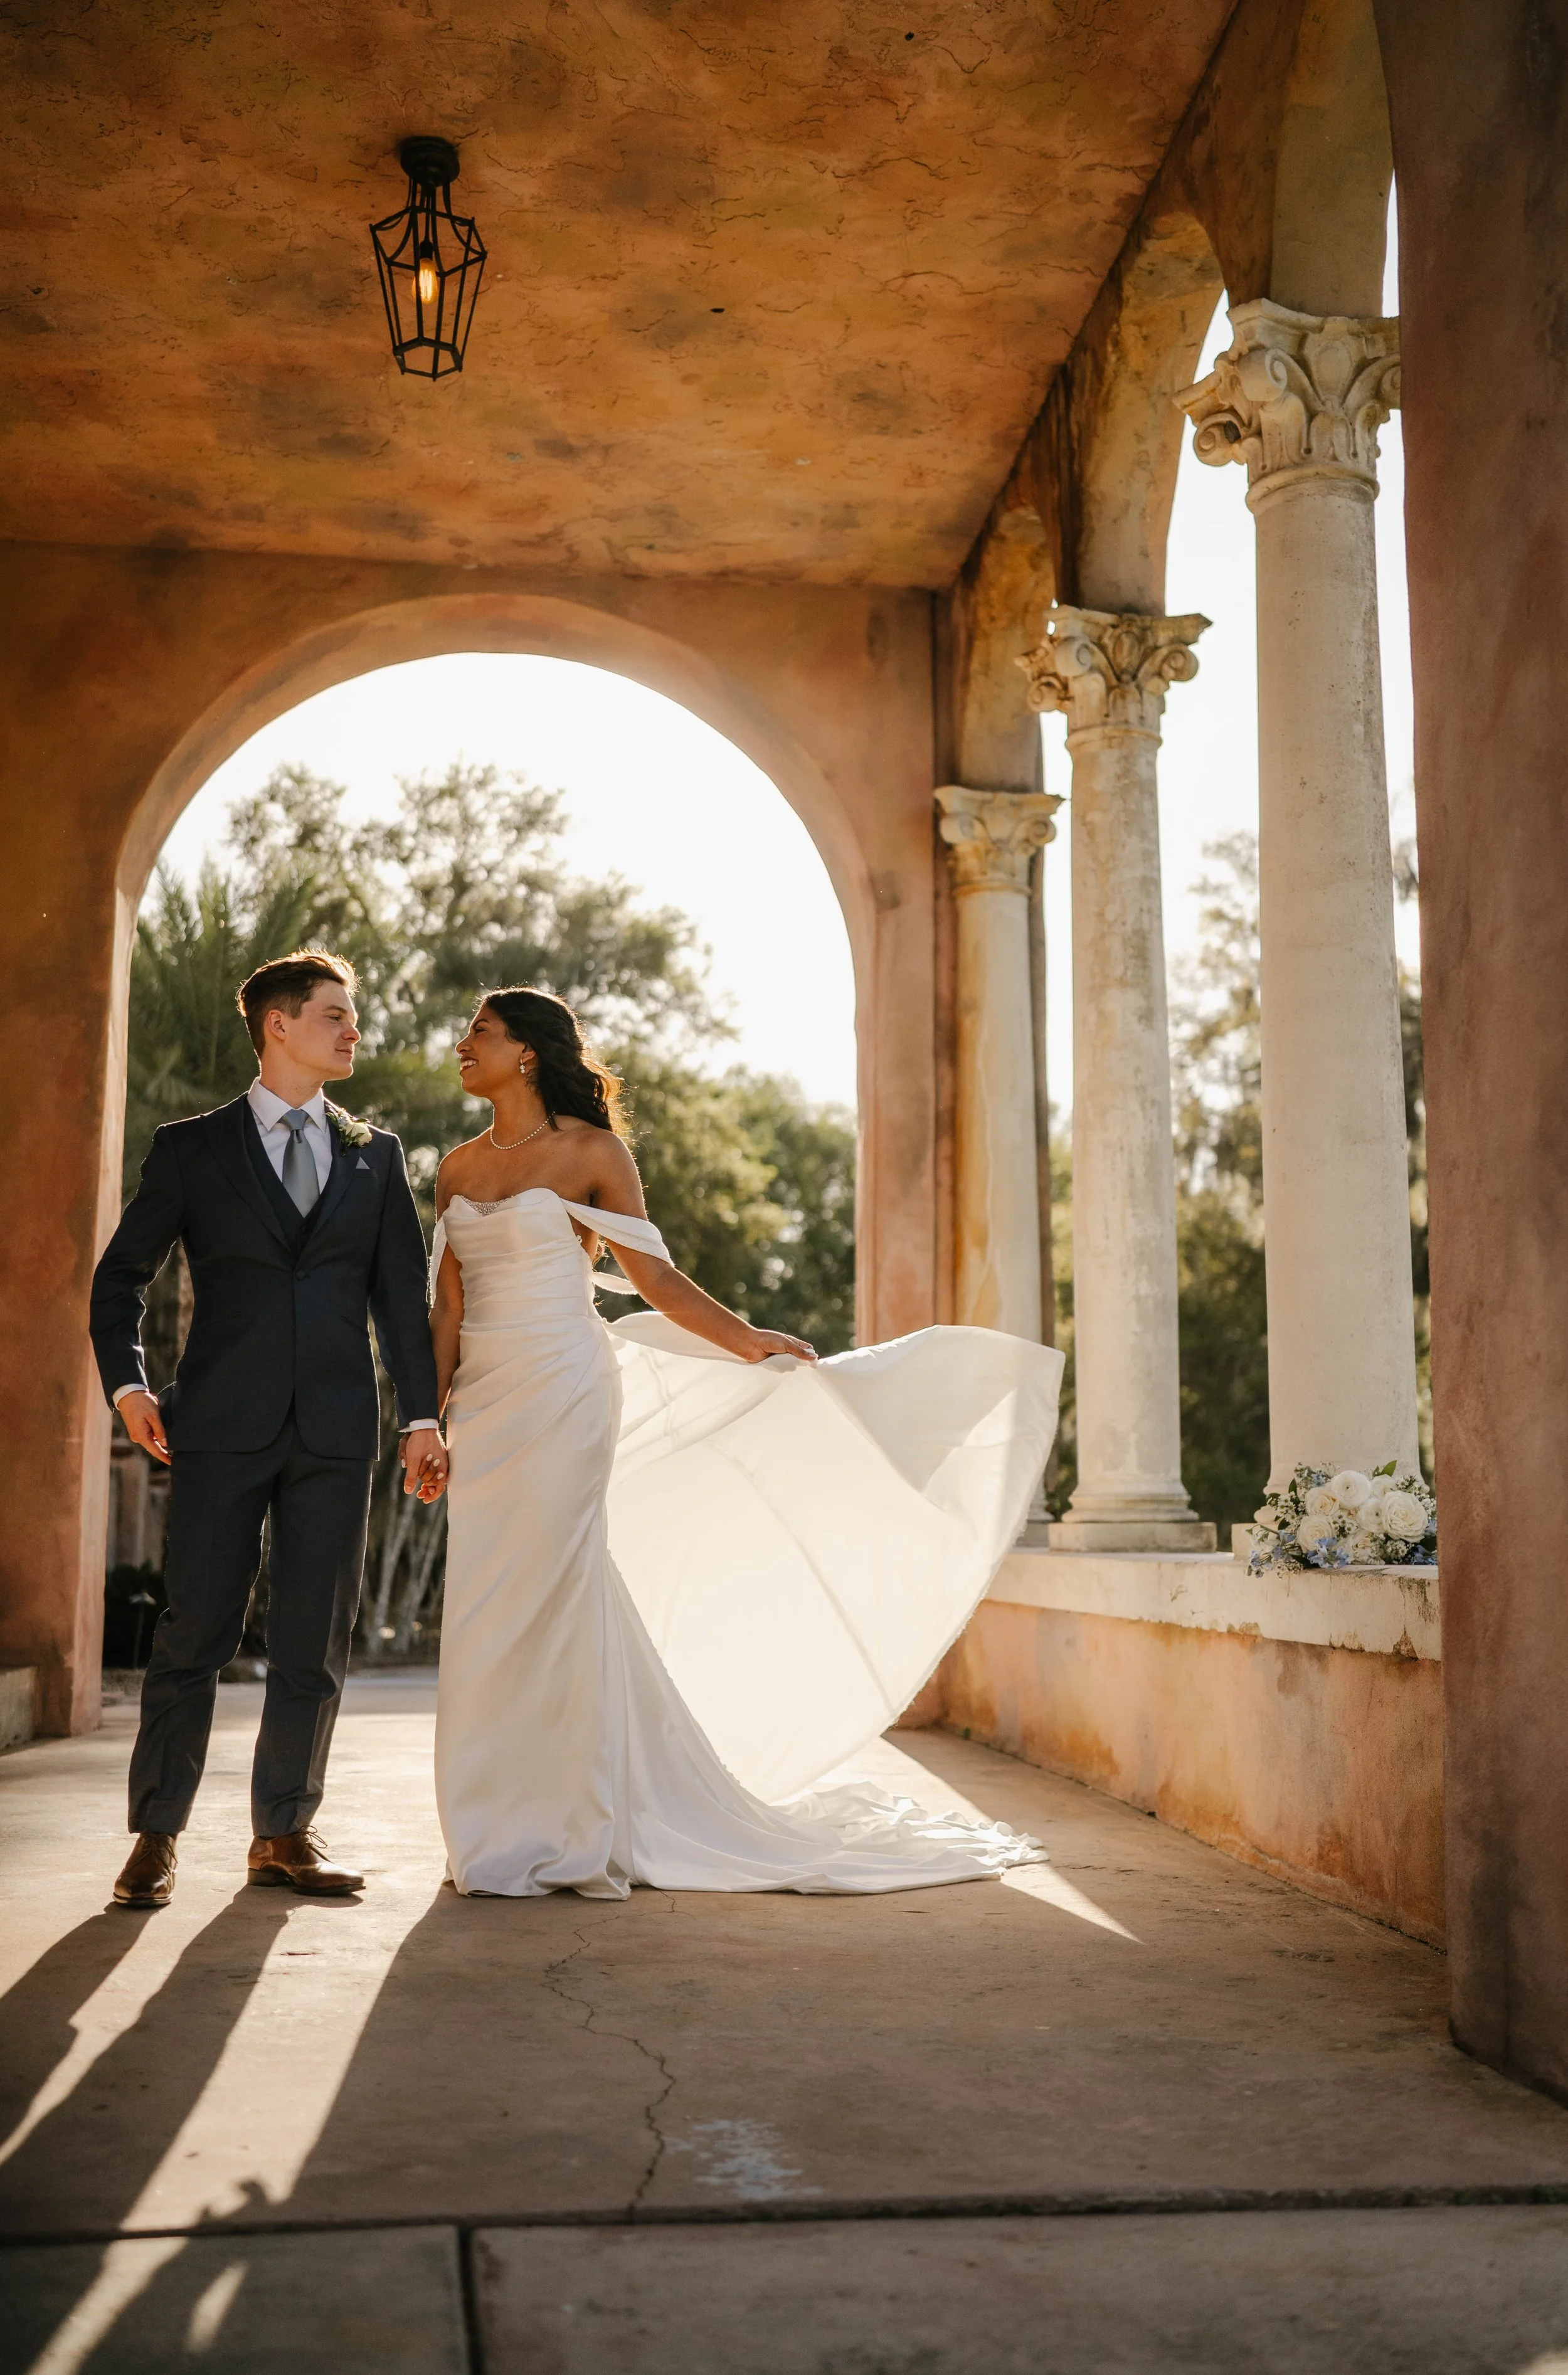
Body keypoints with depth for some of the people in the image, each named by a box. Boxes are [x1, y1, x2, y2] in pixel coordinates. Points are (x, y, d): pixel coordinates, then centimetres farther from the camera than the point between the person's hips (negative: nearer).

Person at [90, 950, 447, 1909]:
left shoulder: (377, 1155, 14)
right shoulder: (192, 1148, 7)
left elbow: (403, 1292, 12)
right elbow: (123, 1274, 10)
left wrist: (423, 1413, 5)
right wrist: (127, 1381, -4)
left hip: (337, 1432, 2)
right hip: (223, 1427, -2)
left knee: (316, 1644, 4)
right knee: (195, 1632, -1)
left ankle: (285, 1835, 16)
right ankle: (157, 1835, 11)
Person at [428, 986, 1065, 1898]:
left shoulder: (590, 1153, -2)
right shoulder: (459, 1169, 13)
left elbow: (658, 1279, -2)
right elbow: (448, 1302, 12)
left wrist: (748, 1339, -12)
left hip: (563, 1394, -5)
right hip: (484, 1401, 5)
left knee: (554, 1598, -5)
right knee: (489, 1612, 6)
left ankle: (577, 1836, 5)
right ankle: (504, 1835, 16)